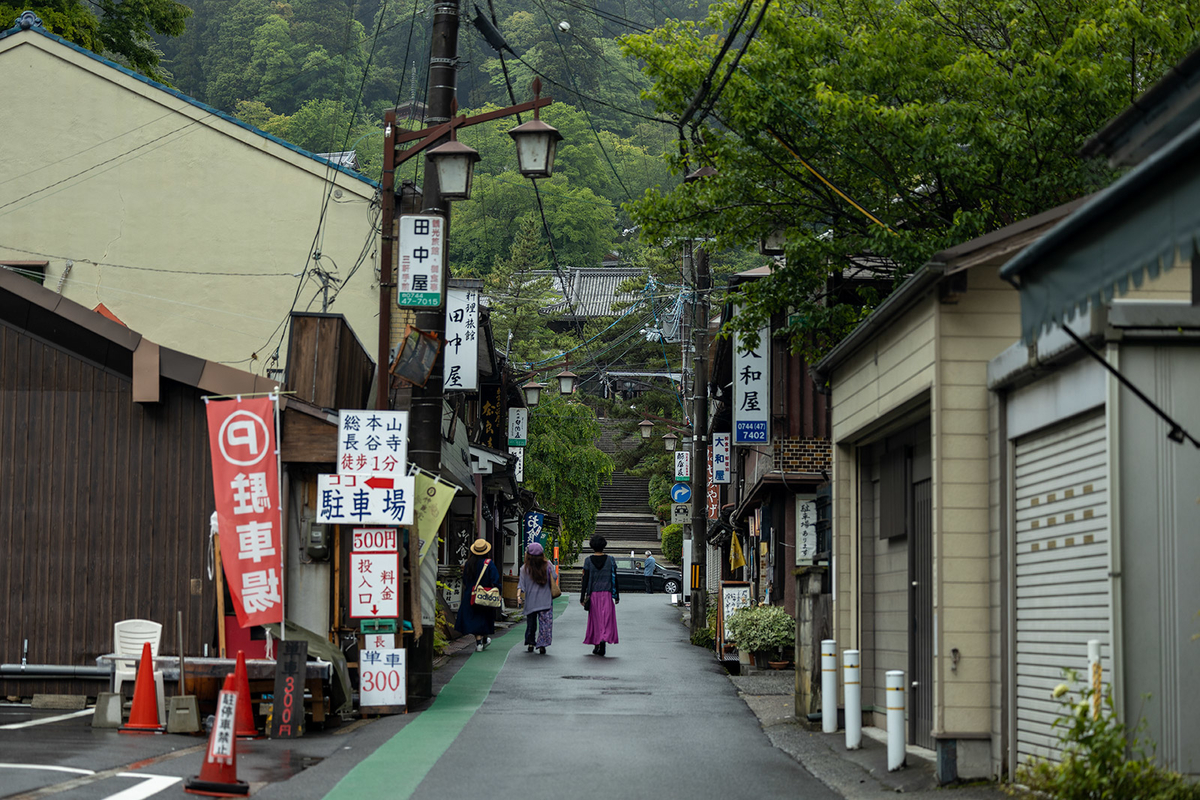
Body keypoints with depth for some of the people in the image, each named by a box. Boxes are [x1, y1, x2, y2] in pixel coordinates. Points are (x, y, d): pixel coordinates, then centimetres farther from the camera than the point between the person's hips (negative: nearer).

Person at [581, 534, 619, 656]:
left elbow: (585, 579, -5)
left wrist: (582, 597, -1)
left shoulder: (588, 560, -4)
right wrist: (616, 596, 10)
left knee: (595, 619, 11)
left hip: (593, 595, 0)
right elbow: (615, 579, 2)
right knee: (606, 618, 0)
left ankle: (597, 645, 15)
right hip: (607, 595, 0)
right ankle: (604, 639, -23)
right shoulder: (610, 560, -1)